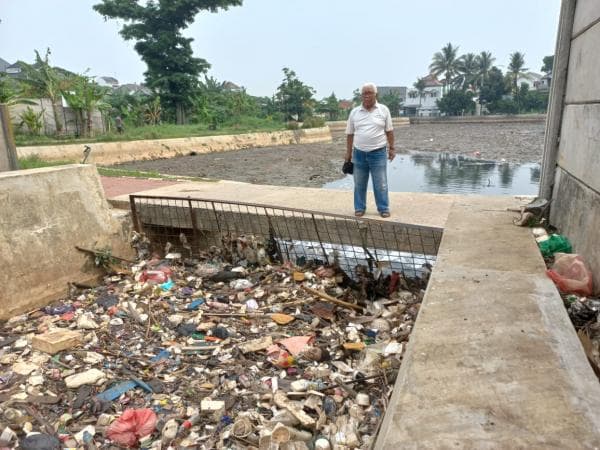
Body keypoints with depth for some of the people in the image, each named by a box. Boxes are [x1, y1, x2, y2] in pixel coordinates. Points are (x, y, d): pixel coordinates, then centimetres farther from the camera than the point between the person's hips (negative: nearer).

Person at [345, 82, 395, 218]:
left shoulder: (384, 110, 1)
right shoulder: (354, 112, 4)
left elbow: (389, 131, 4)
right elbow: (350, 134, 7)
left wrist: (391, 148, 1)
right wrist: (348, 152, 6)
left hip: (378, 153, -2)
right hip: (359, 153, 2)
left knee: (380, 184, 3)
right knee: (359, 184, 9)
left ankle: (384, 208, 13)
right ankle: (359, 208, 21)